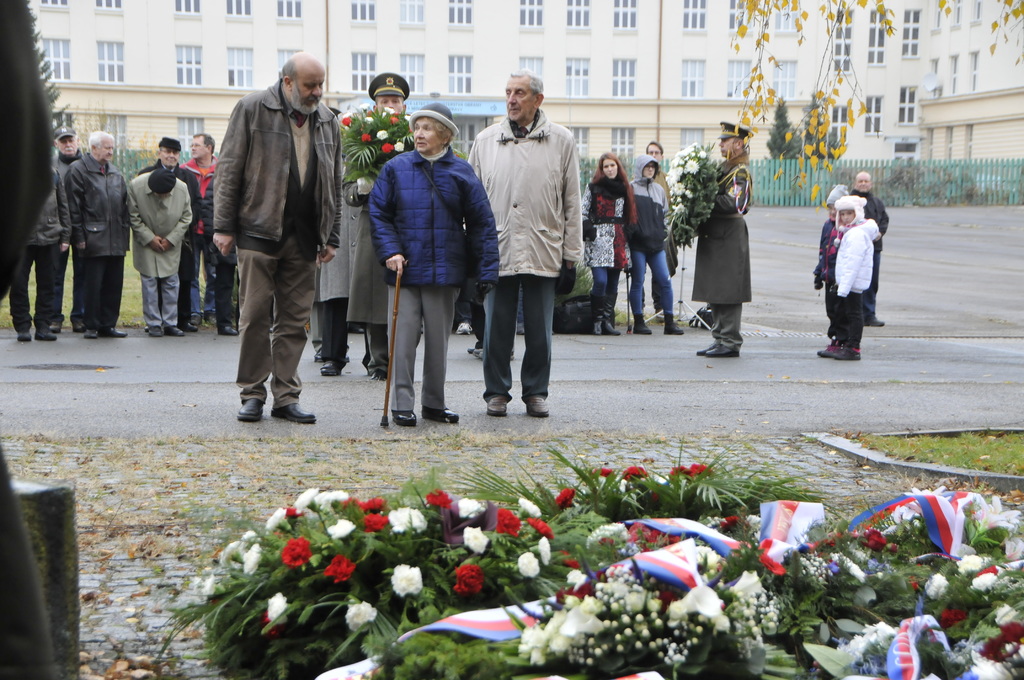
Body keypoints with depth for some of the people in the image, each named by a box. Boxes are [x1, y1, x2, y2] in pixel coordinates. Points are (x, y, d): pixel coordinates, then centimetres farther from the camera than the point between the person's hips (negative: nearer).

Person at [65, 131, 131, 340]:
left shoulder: (115, 172, 18)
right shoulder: (78, 170, -2)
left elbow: (125, 203, 21)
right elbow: (73, 206, -6)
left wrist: (126, 228, 11)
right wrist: (79, 236, -10)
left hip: (117, 240, 6)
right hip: (95, 238, -6)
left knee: (114, 284, 6)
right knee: (94, 284, -2)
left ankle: (108, 324, 13)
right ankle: (92, 326, 6)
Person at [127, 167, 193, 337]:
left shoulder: (182, 188, -16)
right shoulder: (136, 187, -19)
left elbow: (186, 217, -3)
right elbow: (133, 217, -9)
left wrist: (171, 239, -9)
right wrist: (149, 238, -13)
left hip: (171, 245, 2)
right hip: (146, 244, -1)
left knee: (171, 283, 3)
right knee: (149, 282, -2)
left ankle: (170, 323, 10)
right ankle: (153, 324, 4)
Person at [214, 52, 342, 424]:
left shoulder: (327, 121, 12)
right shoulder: (252, 109, -1)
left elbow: (334, 184, 17)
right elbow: (228, 170, -2)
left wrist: (331, 236, 13)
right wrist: (223, 226, -6)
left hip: (304, 238, 4)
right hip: (259, 232, -4)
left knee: (295, 320, 6)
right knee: (255, 316, -1)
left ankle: (286, 396, 12)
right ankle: (252, 394, 9)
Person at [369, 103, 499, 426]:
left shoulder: (461, 173, 2)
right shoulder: (396, 168, 1)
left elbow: (481, 223, 2)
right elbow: (378, 213, 3)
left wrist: (486, 270, -3)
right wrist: (390, 251, -10)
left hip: (445, 272, 1)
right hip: (404, 268, -1)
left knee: (438, 339, 10)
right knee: (403, 338, -1)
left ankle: (434, 402, 22)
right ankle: (403, 404, 7)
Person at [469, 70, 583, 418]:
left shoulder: (561, 140, 5)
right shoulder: (486, 140, 8)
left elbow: (572, 201, 6)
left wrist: (571, 252, 3)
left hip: (543, 252, -1)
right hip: (497, 249, 1)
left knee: (539, 329, 6)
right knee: (496, 327, 4)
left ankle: (536, 392, 18)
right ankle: (497, 392, 16)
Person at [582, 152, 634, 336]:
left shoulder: (624, 189, 15)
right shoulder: (593, 188, 4)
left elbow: (629, 216, 21)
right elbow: (582, 212, 3)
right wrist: (588, 230, -10)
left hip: (618, 240, 4)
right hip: (598, 240, -4)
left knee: (613, 283, 3)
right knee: (601, 281, -16)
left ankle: (607, 320, 8)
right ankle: (597, 321, -8)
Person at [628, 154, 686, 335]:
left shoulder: (659, 189, 15)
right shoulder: (631, 189, -1)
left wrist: (663, 232, 12)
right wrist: (630, 234, -7)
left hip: (656, 243, 5)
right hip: (637, 244, -5)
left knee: (664, 281, 0)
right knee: (637, 282, 0)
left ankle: (670, 322, 5)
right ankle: (639, 322, 7)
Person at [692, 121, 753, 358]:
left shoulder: (740, 173, -11)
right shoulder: (723, 169, 17)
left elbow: (734, 204, -24)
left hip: (729, 238, -9)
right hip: (715, 237, 9)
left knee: (728, 293, -6)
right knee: (715, 293, 11)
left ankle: (730, 342, -2)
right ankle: (720, 339, 18)